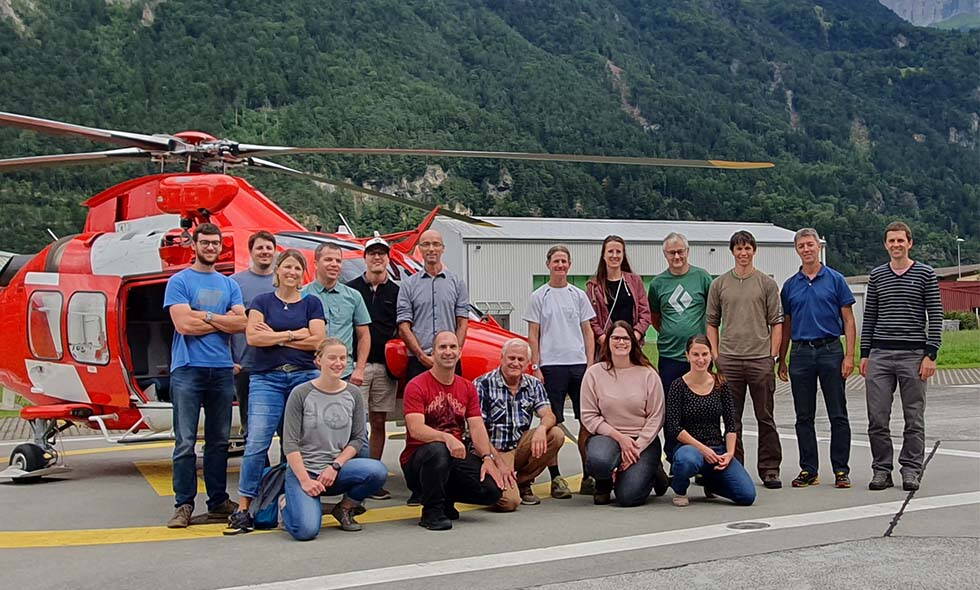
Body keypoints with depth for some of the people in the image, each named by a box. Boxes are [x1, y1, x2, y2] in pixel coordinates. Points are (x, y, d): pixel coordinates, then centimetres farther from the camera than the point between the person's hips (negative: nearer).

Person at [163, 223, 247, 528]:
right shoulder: (179, 281, 2)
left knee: (219, 441, 9)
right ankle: (183, 505, 2)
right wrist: (224, 320, -4)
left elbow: (241, 324, 1)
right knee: (185, 442, -4)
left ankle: (218, 502, 16)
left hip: (222, 369, 4)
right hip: (188, 369, -4)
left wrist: (205, 316, -8)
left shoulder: (230, 285, 15)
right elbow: (184, 324, -11)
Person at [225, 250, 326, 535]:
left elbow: (317, 341, -1)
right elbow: (252, 337, -4)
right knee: (256, 442, -10)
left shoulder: (312, 304, 12)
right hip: (266, 379, -1)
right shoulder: (262, 302, 11)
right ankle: (243, 509, -8)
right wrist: (293, 334, -4)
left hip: (305, 376, 1)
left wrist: (275, 336, -3)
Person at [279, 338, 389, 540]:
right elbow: (290, 443, -8)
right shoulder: (301, 394, -6)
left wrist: (335, 466, -10)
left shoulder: (353, 394, 4)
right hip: (303, 470, -3)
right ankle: (288, 506, 13)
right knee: (306, 530, -25)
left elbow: (358, 438, 5)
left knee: (378, 471, -27)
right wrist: (305, 480, -16)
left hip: (338, 469, 3)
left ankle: (344, 509, 3)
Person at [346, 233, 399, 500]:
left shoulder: (396, 292, 12)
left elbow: (401, 330, 15)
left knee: (379, 422, 6)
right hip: (356, 364, -3)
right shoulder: (351, 289, 6)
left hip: (385, 367, 3)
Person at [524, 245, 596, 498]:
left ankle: (588, 476, 9)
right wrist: (535, 366, -5)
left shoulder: (578, 295, 13)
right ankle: (556, 478, 5)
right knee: (552, 423, -1)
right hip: (551, 365, -3)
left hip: (579, 364, 3)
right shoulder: (539, 296, 5)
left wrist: (590, 363, 4)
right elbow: (533, 335, 4)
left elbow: (587, 331, 13)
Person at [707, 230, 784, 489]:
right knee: (731, 419, 6)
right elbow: (712, 323, 11)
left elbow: (776, 322, 4)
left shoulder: (767, 283, 5)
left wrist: (773, 355, -3)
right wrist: (715, 355, 2)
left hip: (760, 359, -1)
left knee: (765, 417, 3)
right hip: (729, 360, 1)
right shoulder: (719, 284, 9)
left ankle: (770, 470, 11)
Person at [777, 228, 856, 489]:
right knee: (804, 417, 5)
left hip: (830, 350, -3)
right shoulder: (790, 285, 10)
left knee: (838, 416, 0)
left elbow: (848, 320, 0)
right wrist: (781, 360, 10)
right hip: (801, 353, 3)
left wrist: (849, 356, -10)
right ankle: (808, 470, 13)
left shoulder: (835, 280, 2)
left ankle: (841, 470, 7)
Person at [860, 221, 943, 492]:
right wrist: (864, 354, 8)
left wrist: (930, 355, -7)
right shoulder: (877, 275, 11)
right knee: (877, 418, 1)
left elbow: (935, 317, 0)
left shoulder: (926, 274, 3)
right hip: (880, 355, 3)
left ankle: (911, 470, 12)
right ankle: (881, 469, 11)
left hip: (913, 355, -2)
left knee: (914, 418, 3)